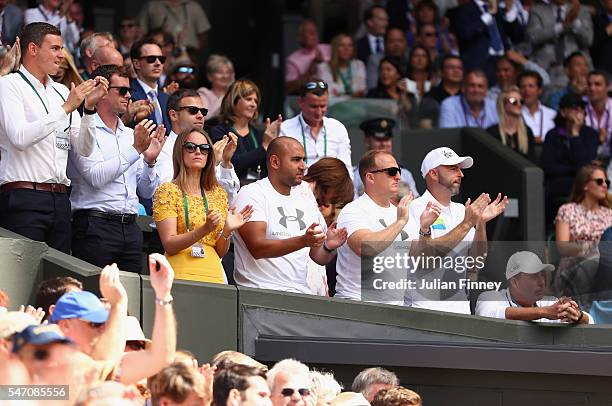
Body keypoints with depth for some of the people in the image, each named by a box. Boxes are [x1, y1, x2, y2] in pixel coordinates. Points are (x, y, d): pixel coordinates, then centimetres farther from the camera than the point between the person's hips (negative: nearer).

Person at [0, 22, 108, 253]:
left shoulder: (62, 91, 17)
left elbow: (83, 150, 14)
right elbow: (20, 138, -16)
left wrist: (89, 107, 1)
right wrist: (66, 108, -14)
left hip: (59, 199, 6)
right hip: (24, 199, -6)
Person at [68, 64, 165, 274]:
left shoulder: (131, 135, 18)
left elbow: (146, 192, 18)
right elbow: (96, 176, -16)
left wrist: (150, 161, 0)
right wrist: (135, 149, -14)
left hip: (130, 227, 6)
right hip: (96, 224, -6)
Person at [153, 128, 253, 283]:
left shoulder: (218, 193, 12)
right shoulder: (168, 190, -2)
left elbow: (220, 252, 12)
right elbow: (169, 246, -11)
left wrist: (227, 231, -7)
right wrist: (204, 230, -23)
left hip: (214, 275, 4)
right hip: (180, 275, -4)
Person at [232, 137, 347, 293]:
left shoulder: (306, 197, 18)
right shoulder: (251, 194, -2)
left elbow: (319, 258, 20)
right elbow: (257, 248, -17)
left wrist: (328, 247, -4)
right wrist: (303, 241, -28)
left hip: (301, 291, 6)